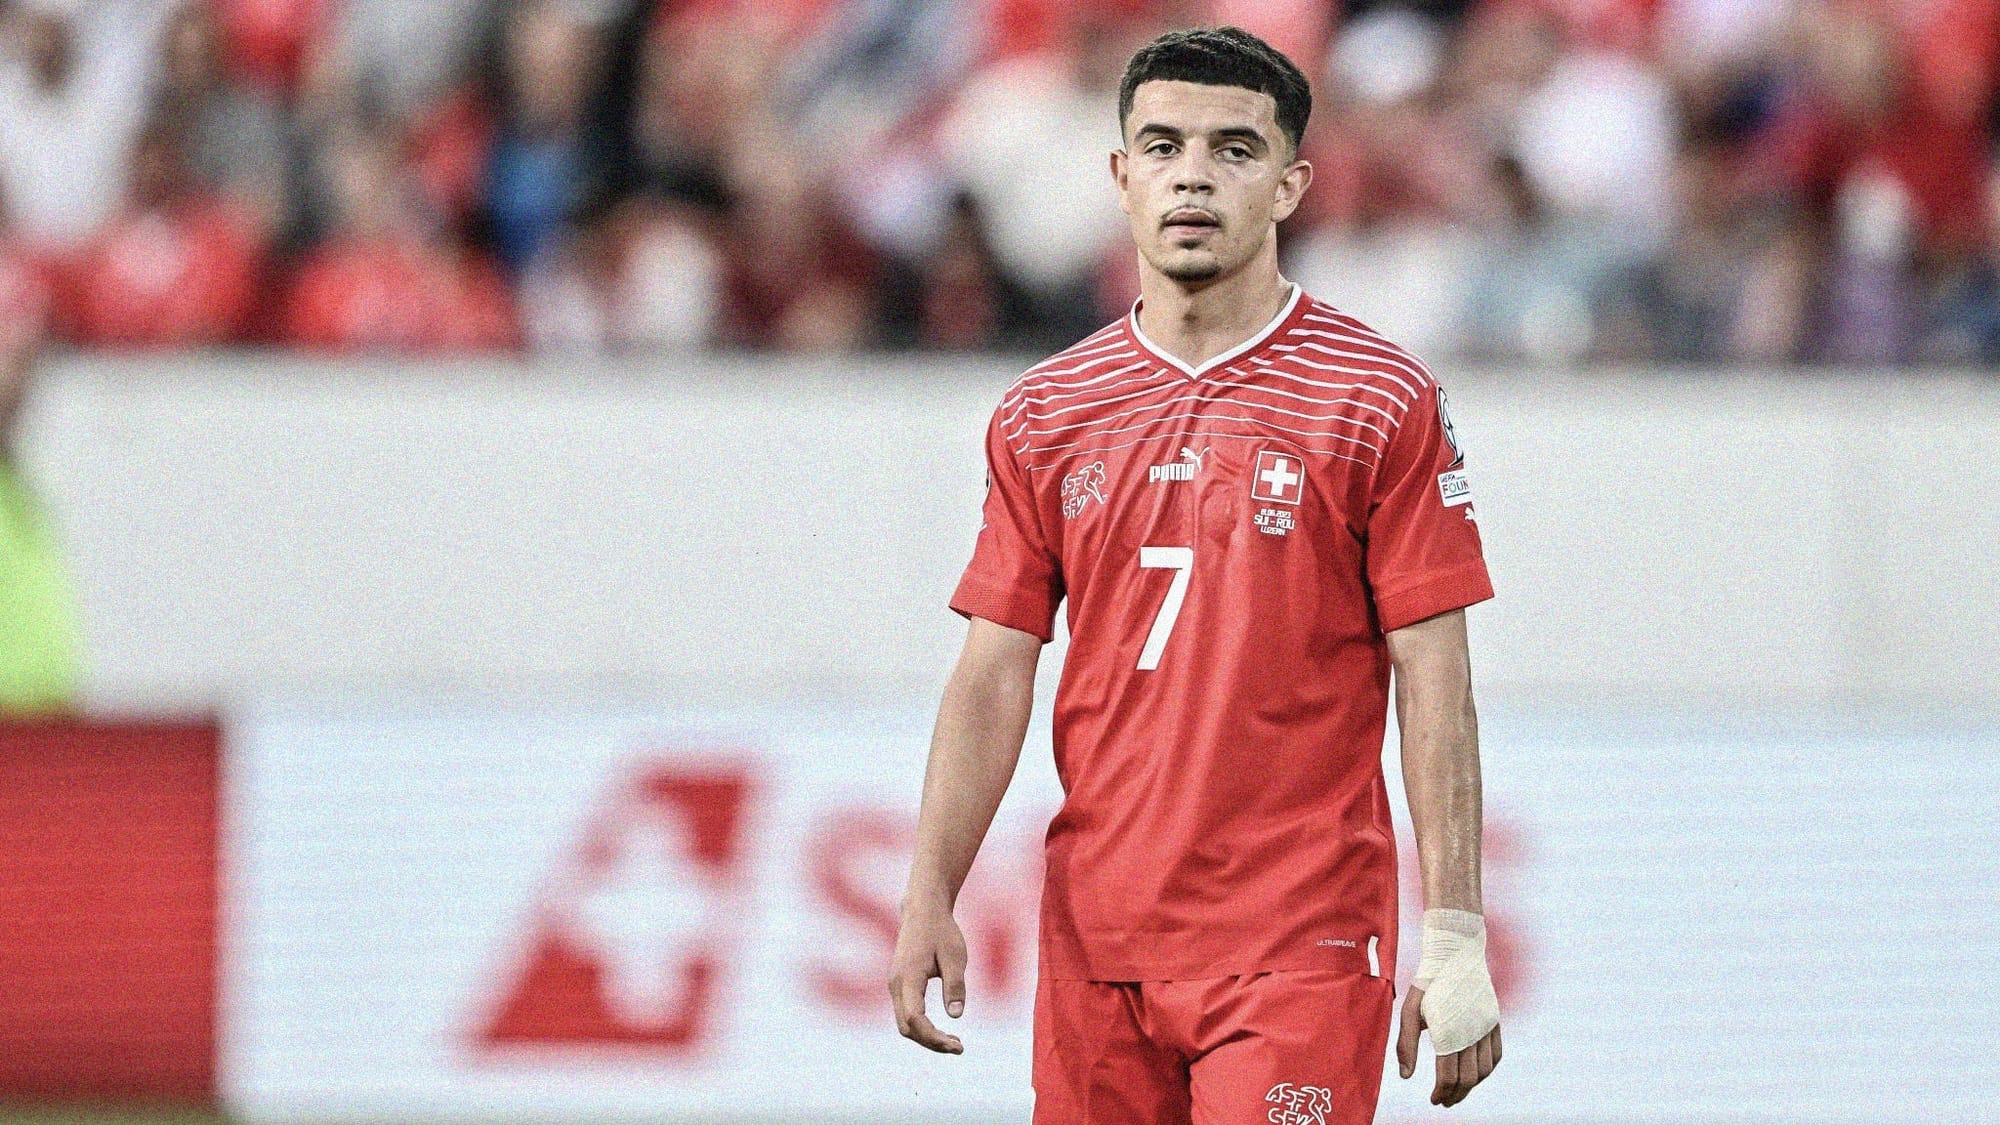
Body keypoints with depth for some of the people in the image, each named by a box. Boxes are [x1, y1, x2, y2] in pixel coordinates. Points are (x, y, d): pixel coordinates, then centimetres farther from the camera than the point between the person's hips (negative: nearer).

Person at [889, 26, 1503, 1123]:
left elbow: (1434, 685, -3)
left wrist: (1454, 938, -8)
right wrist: (928, 898, -2)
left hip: (1301, 941, -4)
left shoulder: (1381, 403, -1)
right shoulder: (1043, 414, 10)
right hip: (1095, 939, 4)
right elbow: (994, 673, 9)